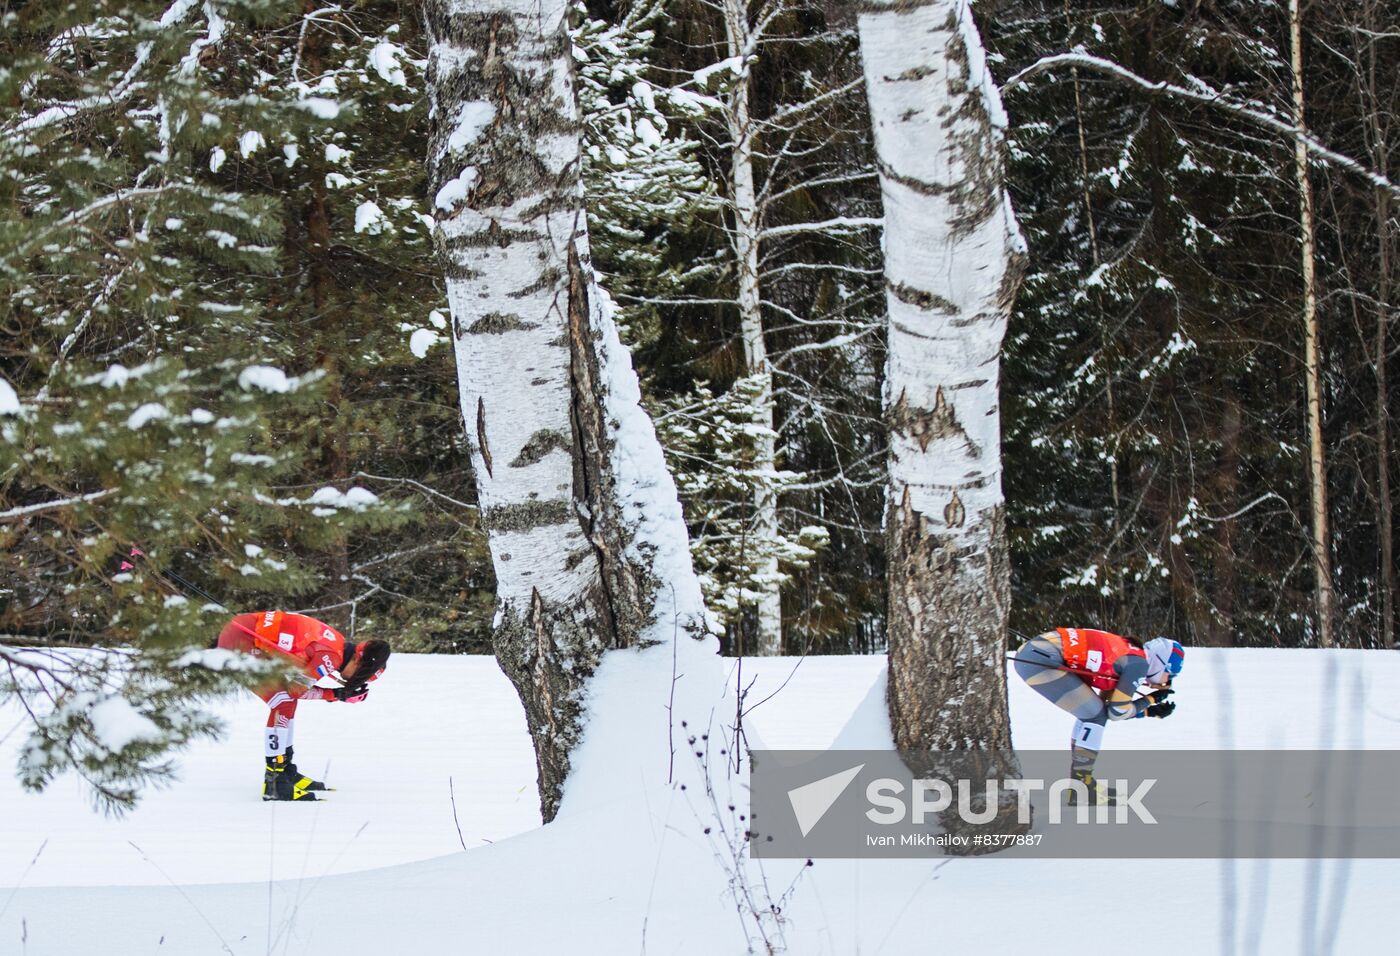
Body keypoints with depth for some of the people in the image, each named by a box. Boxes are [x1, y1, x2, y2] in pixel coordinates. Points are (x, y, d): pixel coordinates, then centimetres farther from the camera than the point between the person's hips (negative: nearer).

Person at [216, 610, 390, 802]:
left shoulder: (337, 643, 9)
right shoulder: (331, 656, -20)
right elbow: (297, 689, -11)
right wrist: (335, 695, 0)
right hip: (238, 641, -10)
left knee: (287, 699, 16)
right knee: (283, 702, -12)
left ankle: (285, 770, 25)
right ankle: (273, 782, -10)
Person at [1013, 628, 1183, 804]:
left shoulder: (1125, 653, 21)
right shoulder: (1139, 662, -4)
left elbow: (1112, 709, 27)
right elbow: (1117, 712, 0)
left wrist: (1149, 712, 27)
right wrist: (1150, 700, 14)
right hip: (1040, 658, -10)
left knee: (1091, 712, 19)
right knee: (1094, 715, -4)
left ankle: (1080, 782, 24)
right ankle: (1081, 788, 1)